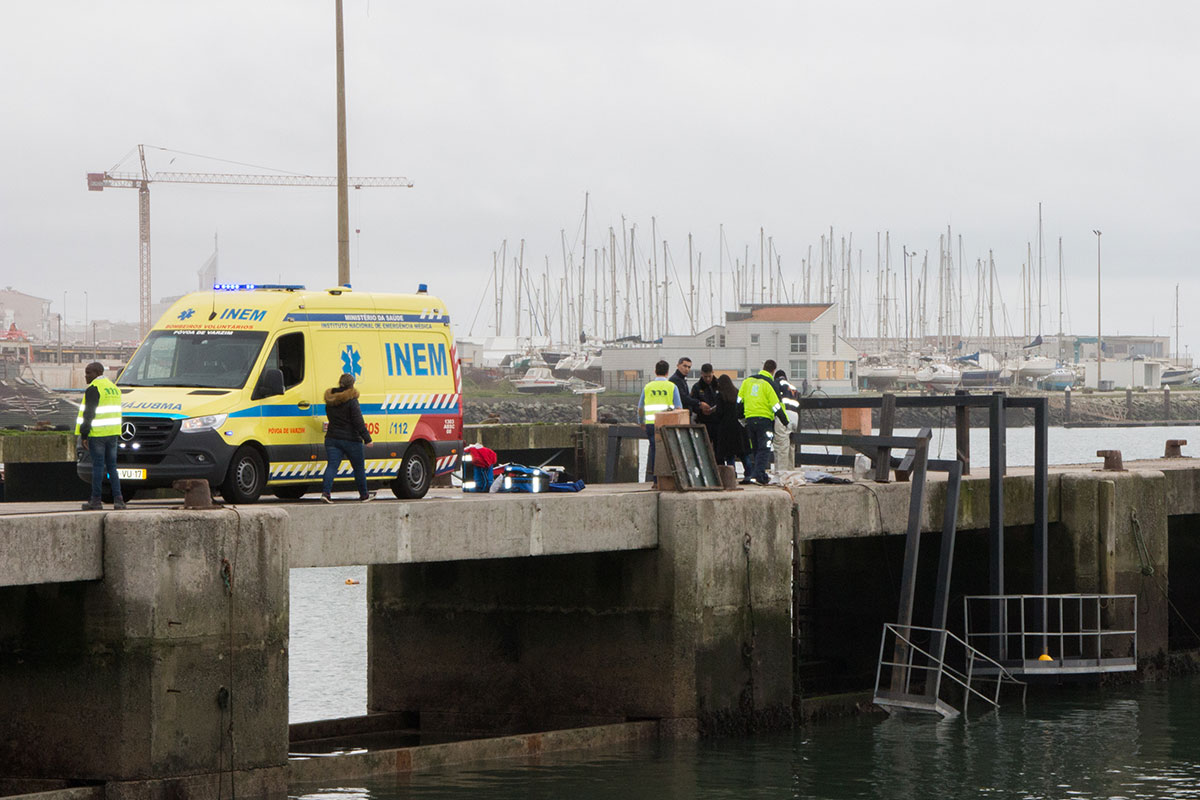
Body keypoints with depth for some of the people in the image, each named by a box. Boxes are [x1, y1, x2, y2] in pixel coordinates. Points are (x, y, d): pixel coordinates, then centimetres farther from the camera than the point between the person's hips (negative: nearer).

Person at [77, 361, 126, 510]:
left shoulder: (93, 389, -11)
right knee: (112, 466, 9)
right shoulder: (114, 387, 16)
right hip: (112, 433, 8)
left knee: (97, 466, -4)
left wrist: (83, 435, -12)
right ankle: (118, 499, 2)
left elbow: (89, 413, -15)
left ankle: (96, 500, -1)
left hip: (97, 434, -8)